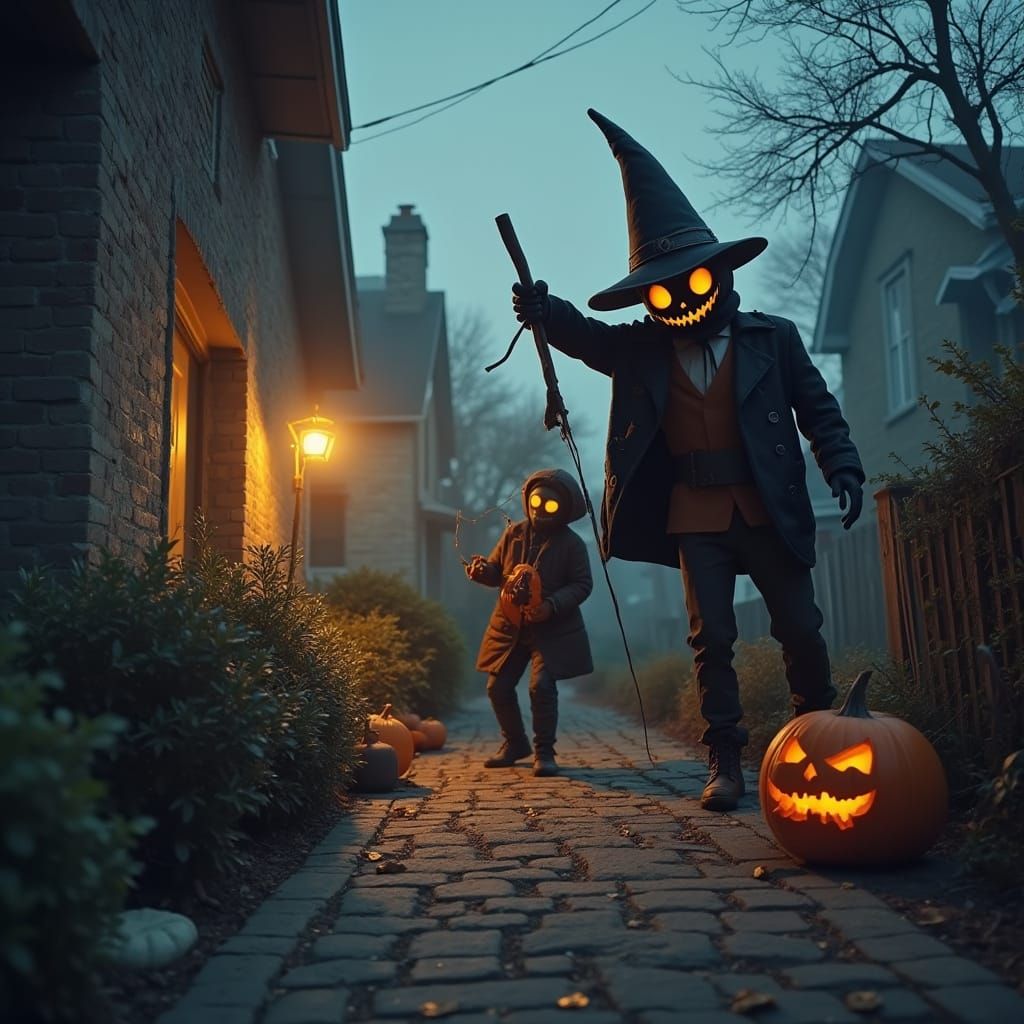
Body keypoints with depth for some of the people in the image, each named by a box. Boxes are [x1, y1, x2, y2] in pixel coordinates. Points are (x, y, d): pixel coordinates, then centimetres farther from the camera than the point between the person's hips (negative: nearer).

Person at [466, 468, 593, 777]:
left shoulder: (571, 543, -6)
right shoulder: (514, 533, 5)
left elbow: (582, 585, -9)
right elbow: (496, 571, 9)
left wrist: (553, 605, -24)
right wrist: (482, 570, -15)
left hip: (552, 629, -4)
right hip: (509, 625, 5)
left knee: (542, 684, -18)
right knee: (498, 686, 5)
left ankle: (544, 752, -1)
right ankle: (514, 743, 27)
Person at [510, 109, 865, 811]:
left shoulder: (772, 338, 3)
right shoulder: (641, 349, 7)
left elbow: (819, 409, 4)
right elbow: (586, 334, -5)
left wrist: (844, 470, -9)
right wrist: (545, 311, -25)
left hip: (768, 510, -1)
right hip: (694, 517, 1)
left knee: (800, 628, 6)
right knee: (711, 637, 3)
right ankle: (726, 761, 12)